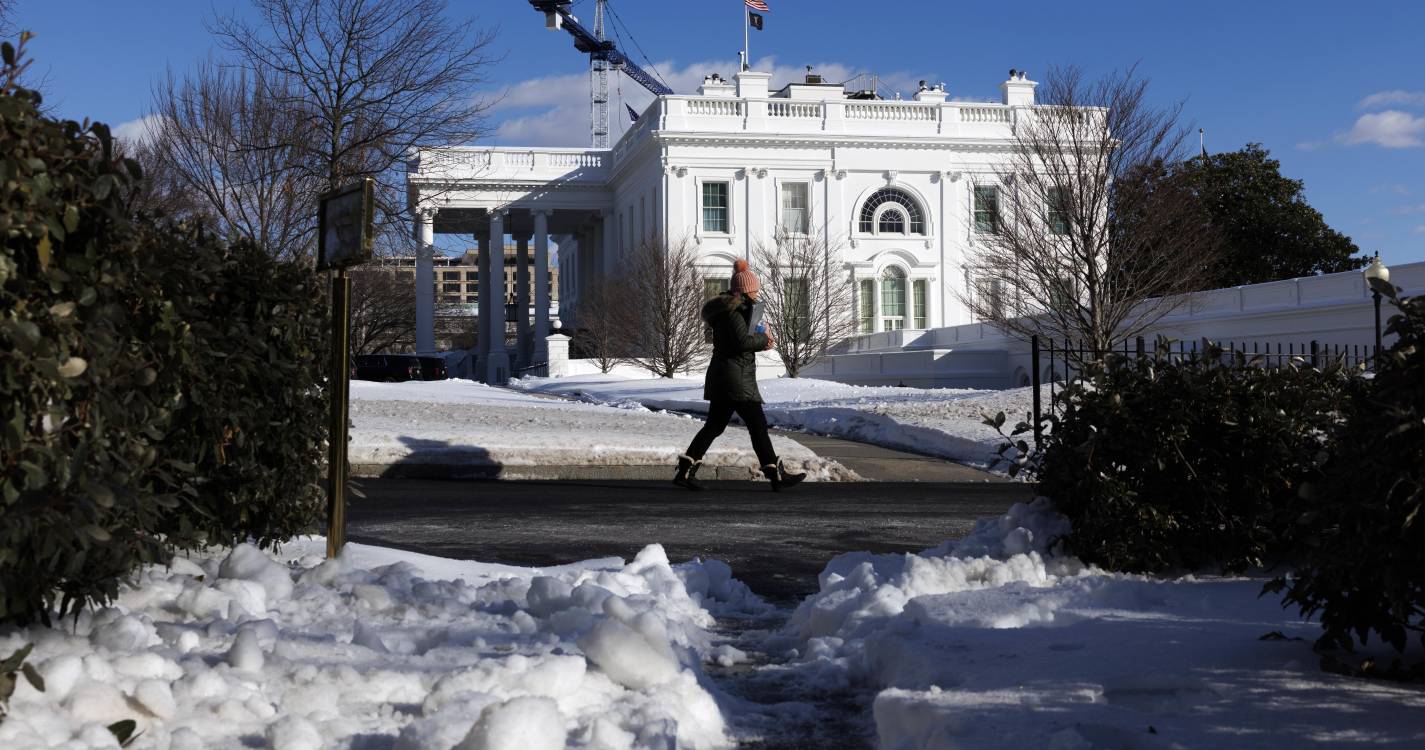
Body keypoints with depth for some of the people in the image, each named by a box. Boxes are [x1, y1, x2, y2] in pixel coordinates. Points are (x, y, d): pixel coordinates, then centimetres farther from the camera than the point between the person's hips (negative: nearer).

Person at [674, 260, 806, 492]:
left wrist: (760, 342, 8)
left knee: (714, 425, 11)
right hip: (735, 378, -10)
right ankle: (776, 474, -1)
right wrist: (763, 339, -6)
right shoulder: (732, 310, -14)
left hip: (722, 376, 10)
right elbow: (742, 341, -23)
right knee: (758, 424, -5)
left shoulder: (732, 308, 17)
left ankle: (685, 471, 8)